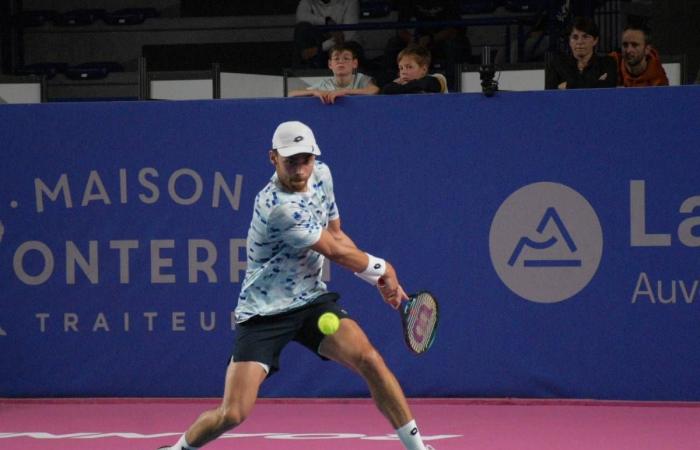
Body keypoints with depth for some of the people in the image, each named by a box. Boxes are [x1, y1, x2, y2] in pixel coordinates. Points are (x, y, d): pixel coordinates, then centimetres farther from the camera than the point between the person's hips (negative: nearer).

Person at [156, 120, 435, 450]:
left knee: (368, 358, -17)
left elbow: (336, 235, 14)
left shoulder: (321, 175, -2)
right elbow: (336, 252, -17)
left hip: (311, 300, 6)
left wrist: (380, 279, 6)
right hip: (263, 312, -6)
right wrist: (383, 269, -2)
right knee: (232, 414, -12)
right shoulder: (277, 207, -27)